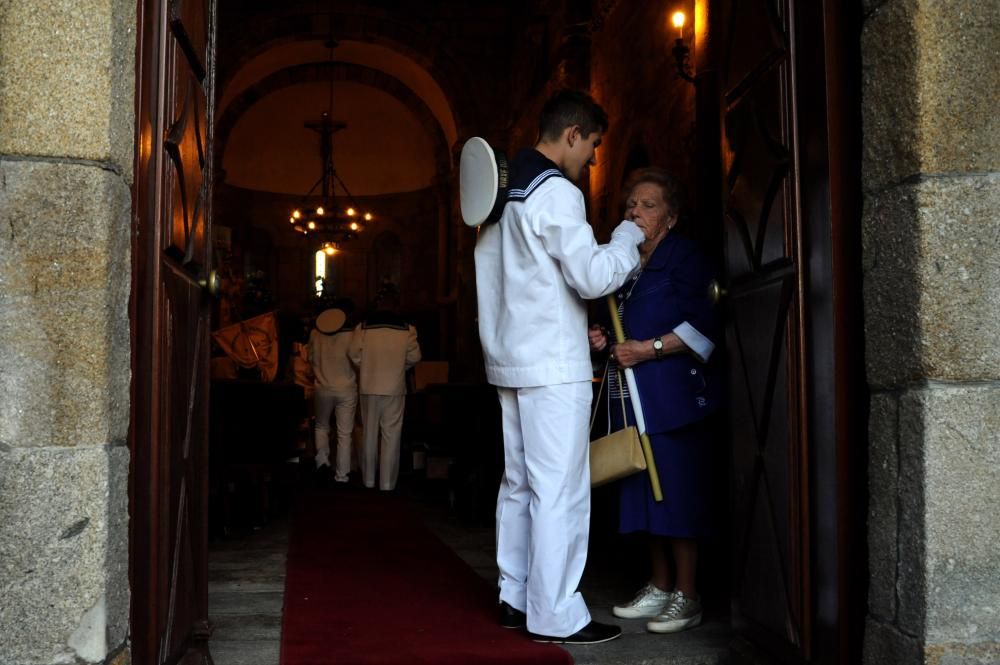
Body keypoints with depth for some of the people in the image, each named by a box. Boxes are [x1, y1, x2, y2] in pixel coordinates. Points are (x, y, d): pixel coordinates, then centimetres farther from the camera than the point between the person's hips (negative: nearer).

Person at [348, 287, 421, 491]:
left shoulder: (363, 327, -3)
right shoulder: (407, 329, -4)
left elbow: (354, 354, -3)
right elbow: (414, 357, -1)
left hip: (369, 388, 2)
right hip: (394, 389, -1)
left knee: (369, 434, 13)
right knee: (391, 436, 3)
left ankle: (368, 481, 20)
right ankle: (387, 484, 2)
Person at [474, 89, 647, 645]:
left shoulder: (506, 192, 16)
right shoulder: (557, 193, -13)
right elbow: (593, 276, -19)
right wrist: (629, 238, -2)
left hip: (512, 358, 10)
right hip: (553, 365, -10)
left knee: (521, 484, 13)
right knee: (560, 489, -5)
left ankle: (517, 598, 20)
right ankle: (557, 615, 0)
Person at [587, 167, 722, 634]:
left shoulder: (684, 257, -4)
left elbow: (705, 324, -14)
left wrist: (649, 348, -18)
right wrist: (605, 341, 10)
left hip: (673, 395, -8)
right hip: (633, 397, 8)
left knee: (676, 489, -6)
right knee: (645, 489, 10)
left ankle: (687, 596, 4)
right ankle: (660, 587, 20)